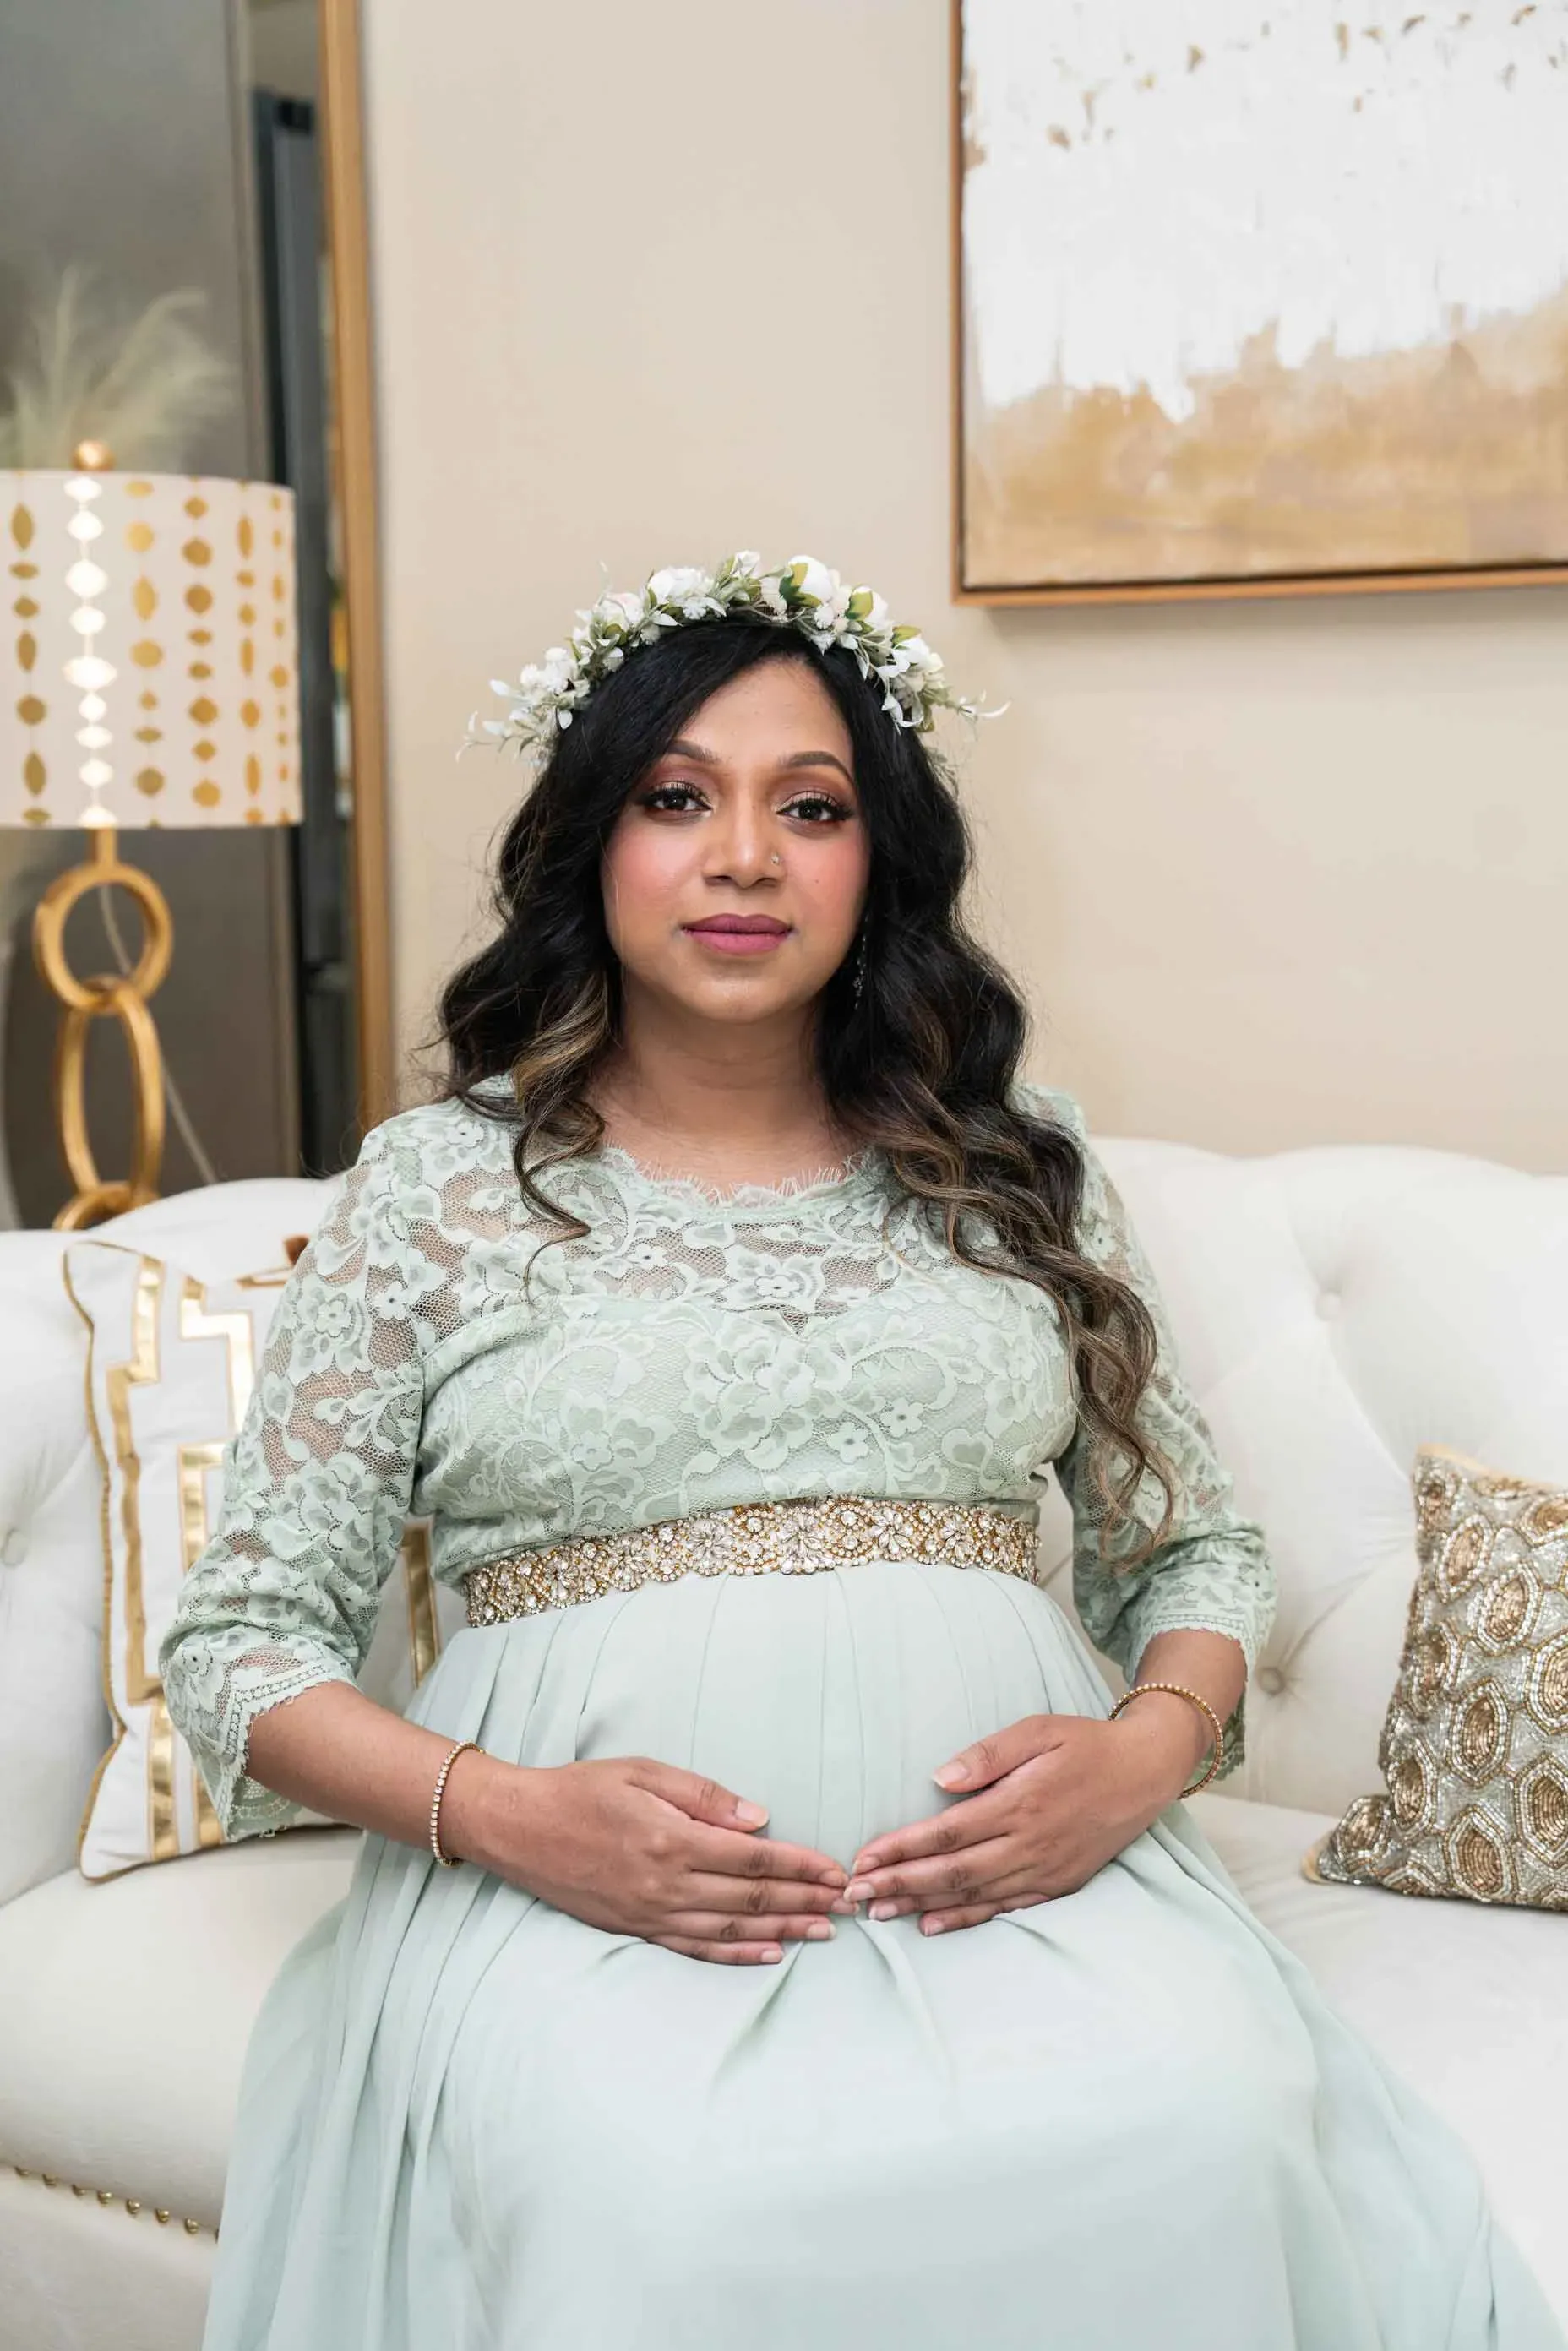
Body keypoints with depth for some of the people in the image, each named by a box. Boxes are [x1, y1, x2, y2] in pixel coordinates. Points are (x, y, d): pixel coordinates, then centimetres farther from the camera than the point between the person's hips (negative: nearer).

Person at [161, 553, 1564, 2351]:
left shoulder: (1016, 1169, 14)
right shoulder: (442, 1184, 7)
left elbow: (1190, 1549, 18)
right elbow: (239, 1637, 6)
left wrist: (1145, 1751, -6)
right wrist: (505, 1815, -13)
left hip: (1001, 1852, 3)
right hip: (584, 1882, -2)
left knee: (1204, 2142, -28)